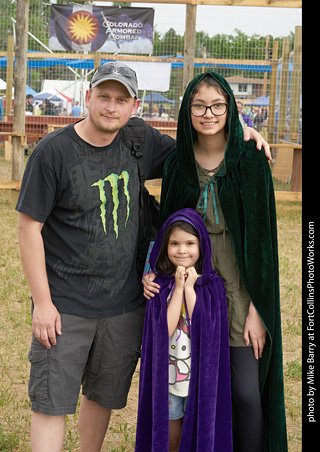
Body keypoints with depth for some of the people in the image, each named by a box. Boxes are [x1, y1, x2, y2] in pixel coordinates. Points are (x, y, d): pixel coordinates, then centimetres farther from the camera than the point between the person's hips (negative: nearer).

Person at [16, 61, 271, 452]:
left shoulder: (140, 141, 0)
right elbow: (29, 228, -10)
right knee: (51, 403, -2)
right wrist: (42, 303, -13)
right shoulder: (53, 151, -12)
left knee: (103, 397, 18)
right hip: (65, 304, -4)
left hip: (124, 304, 4)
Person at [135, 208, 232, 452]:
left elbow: (204, 329, -15)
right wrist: (178, 288, -14)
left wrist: (190, 288, -13)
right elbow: (165, 329, -14)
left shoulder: (213, 285, -3)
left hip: (202, 374, -1)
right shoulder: (160, 285, -1)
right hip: (167, 374, 1)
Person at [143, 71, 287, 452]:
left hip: (240, 288, -3)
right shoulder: (177, 164, 4)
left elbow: (263, 236, -7)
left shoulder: (251, 163, -5)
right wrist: (151, 271, -3)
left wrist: (258, 308, -11)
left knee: (246, 391, -5)